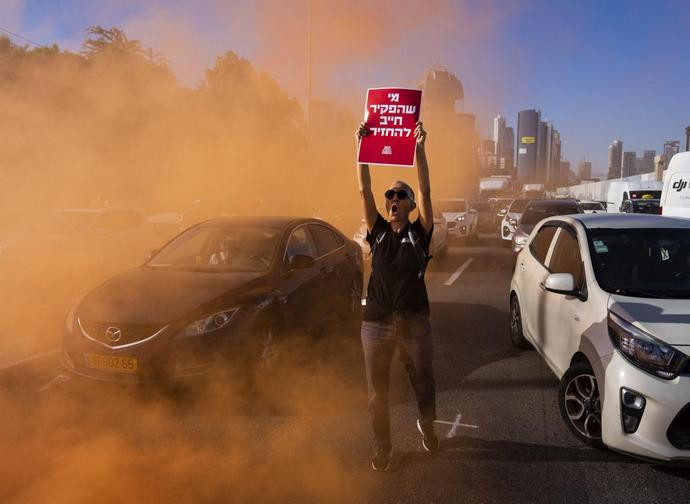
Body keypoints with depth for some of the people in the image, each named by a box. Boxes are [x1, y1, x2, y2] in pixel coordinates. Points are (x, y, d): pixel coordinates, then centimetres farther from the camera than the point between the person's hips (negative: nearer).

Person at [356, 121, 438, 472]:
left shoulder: (419, 233, 1)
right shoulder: (378, 231, 5)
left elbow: (425, 191, -11)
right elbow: (364, 190, -2)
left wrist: (419, 147, -16)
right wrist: (362, 146, -8)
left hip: (414, 321, -1)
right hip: (376, 323, 2)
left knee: (424, 384, 12)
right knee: (377, 391, 9)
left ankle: (427, 426, 44)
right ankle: (382, 448, 29)